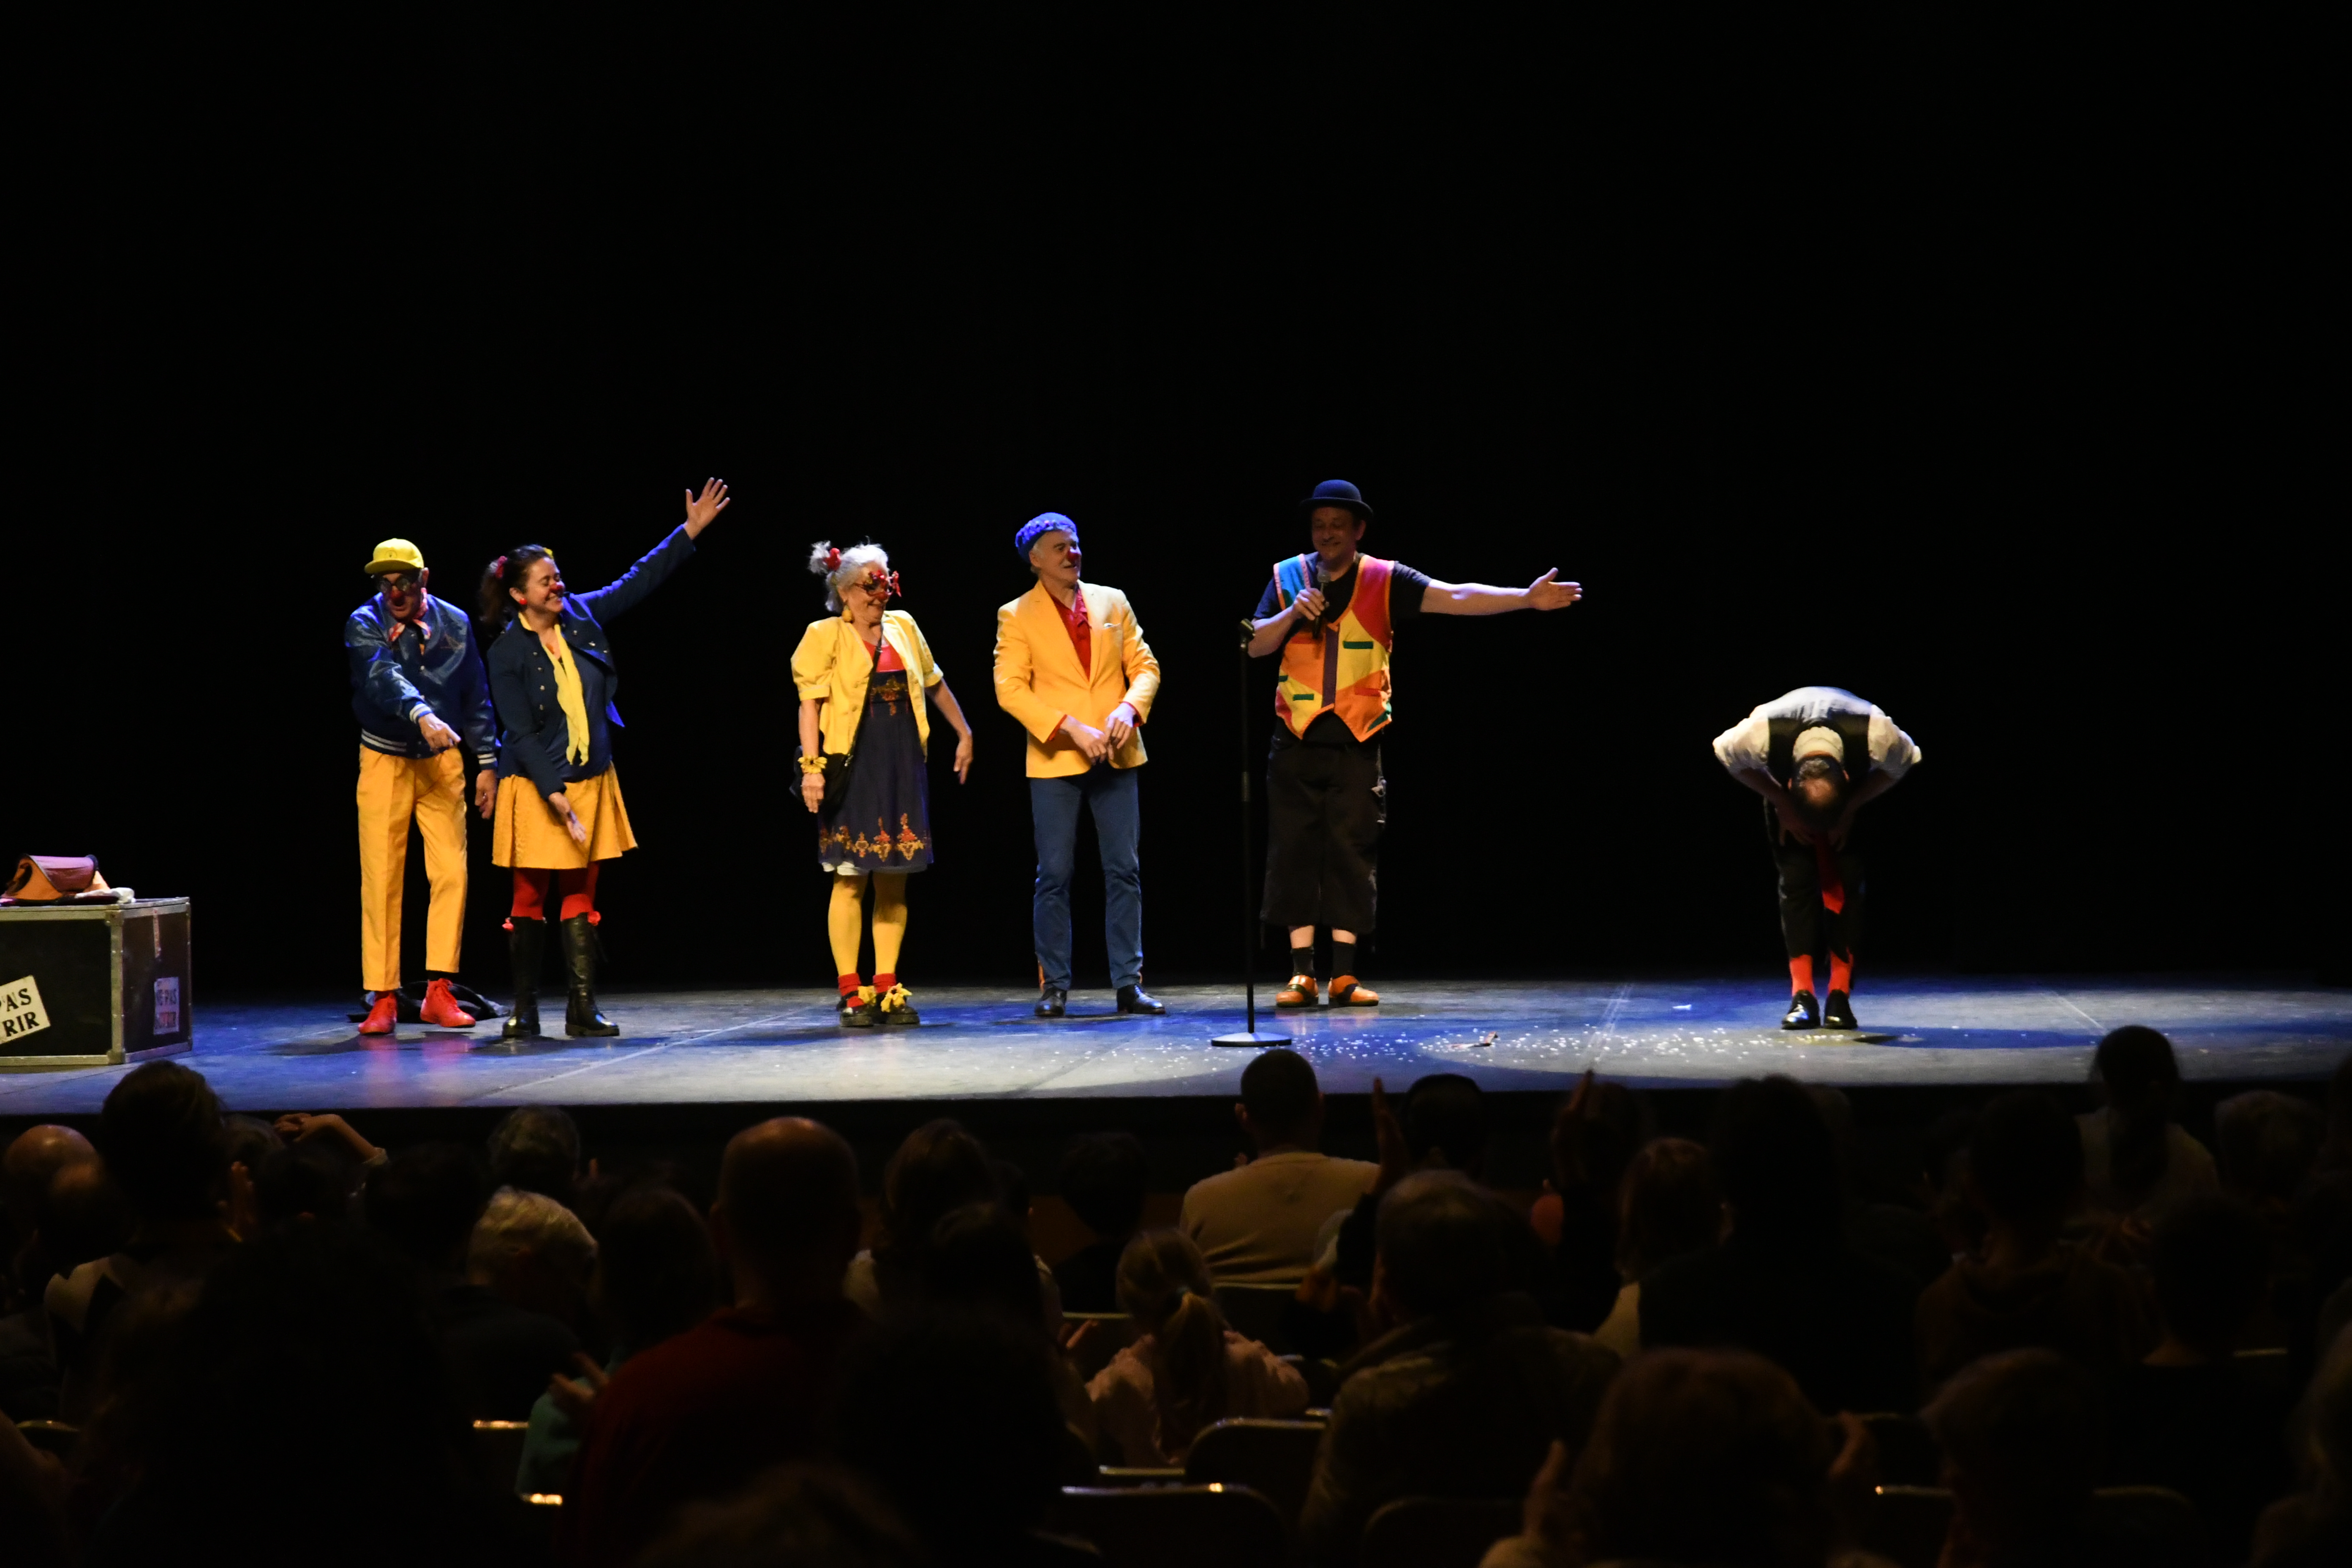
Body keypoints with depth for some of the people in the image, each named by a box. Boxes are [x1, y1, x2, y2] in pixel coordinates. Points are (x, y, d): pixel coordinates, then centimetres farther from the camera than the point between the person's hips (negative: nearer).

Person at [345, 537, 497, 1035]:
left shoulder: (455, 624, 0)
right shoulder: (364, 625, -9)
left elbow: (476, 698, 8)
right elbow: (383, 677, -28)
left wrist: (487, 763, 7)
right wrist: (422, 716, -45)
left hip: (443, 761, 2)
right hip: (384, 763, -2)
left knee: (451, 872, -7)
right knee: (381, 880, -4)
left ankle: (439, 992, -2)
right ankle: (382, 998, 1)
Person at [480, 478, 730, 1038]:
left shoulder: (581, 616, 1)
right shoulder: (507, 653, -11)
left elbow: (640, 580, 7)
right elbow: (523, 733, -14)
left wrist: (690, 530, 3)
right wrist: (556, 795, -20)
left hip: (590, 781, 4)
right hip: (536, 786, -4)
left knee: (580, 897, 5)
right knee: (531, 898, 1)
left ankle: (583, 1010, 5)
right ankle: (525, 1009, 10)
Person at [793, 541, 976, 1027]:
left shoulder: (903, 627, 11)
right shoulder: (825, 636, -3)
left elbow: (935, 684, 23)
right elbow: (810, 704, -8)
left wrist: (964, 734, 27)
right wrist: (811, 766, -17)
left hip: (902, 768, 5)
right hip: (853, 768, -5)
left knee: (894, 880, 4)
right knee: (851, 878, -4)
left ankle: (887, 988, 9)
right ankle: (851, 992, 0)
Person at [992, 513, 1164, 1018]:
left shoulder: (1113, 603, 11)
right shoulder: (1017, 617, 1)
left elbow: (1145, 667, 10)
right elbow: (1010, 689, -9)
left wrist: (1129, 708, -11)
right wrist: (1071, 729, -18)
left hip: (1115, 757, 3)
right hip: (1055, 761, -3)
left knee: (1125, 871, 1)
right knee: (1054, 876, 0)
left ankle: (1129, 983, 4)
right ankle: (1054, 987, 6)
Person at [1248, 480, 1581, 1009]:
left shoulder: (1384, 581, -1)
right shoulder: (1287, 577, 5)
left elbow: (1456, 597, -10)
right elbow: (1255, 646, 3)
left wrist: (1527, 598, -21)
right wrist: (1293, 615, -15)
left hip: (1355, 744, -1)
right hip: (1296, 742, 1)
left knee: (1352, 854, -2)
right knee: (1294, 854, -1)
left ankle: (1345, 974, 2)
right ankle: (1302, 974, 2)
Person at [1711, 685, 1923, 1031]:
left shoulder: (1878, 736, -42)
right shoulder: (1761, 734, -42)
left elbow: (1904, 762, -17)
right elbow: (1725, 754, -17)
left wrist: (1850, 809, -21)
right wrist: (1783, 806, -19)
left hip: (1859, 789, 0)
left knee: (1847, 877, -14)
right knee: (1796, 875, -15)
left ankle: (1840, 996, -10)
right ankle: (1802, 996, -13)